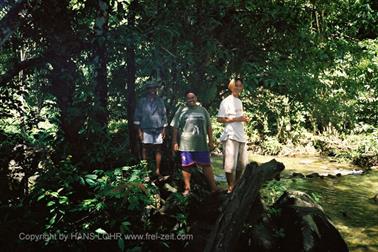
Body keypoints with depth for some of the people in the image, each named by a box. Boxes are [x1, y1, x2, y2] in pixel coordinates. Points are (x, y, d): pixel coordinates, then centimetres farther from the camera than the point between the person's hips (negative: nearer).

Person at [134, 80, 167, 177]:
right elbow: (137, 116, 2)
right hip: (146, 130, -1)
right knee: (145, 150, 3)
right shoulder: (142, 101, 1)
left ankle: (158, 170, 12)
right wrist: (139, 130, -3)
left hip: (158, 130, 2)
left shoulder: (160, 101, 7)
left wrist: (164, 129, 6)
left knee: (158, 150, 4)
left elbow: (164, 115, 10)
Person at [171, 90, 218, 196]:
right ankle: (187, 188, 19)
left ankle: (214, 187, 12)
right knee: (186, 166, 6)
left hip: (201, 144, 1)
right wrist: (174, 142, -2)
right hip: (185, 144, -1)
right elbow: (175, 127, 3)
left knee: (206, 165, 4)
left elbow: (209, 126, 13)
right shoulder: (181, 110, 4)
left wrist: (211, 141, 10)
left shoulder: (203, 110, 10)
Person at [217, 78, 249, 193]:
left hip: (241, 136, 8)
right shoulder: (226, 101, -7)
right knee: (230, 164, -8)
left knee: (242, 164, 11)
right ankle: (230, 187, 5)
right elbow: (219, 119, -11)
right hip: (231, 136, -8)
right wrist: (236, 119, -17)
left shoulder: (239, 101, 18)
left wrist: (244, 119, 6)